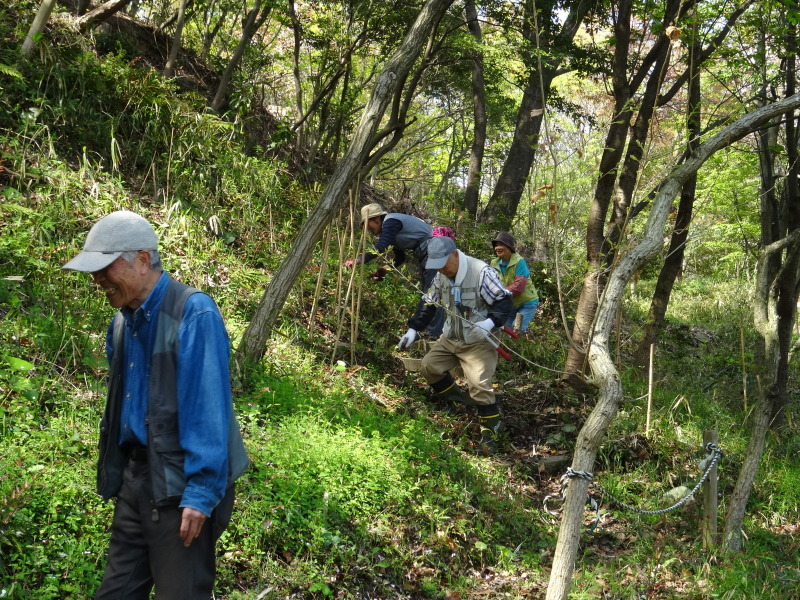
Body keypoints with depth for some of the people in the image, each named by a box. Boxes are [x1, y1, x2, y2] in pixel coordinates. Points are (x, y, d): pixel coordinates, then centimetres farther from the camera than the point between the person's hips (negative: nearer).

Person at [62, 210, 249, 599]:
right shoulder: (124, 318, 8)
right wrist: (113, 472, 18)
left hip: (182, 485, -8)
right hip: (135, 478, 8)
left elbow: (208, 410, -20)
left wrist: (201, 492, -22)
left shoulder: (194, 313, -17)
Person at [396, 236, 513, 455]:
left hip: (479, 342, -7)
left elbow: (505, 301, -19)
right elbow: (429, 304, 12)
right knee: (429, 366, 5)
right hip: (450, 338, 7)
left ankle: (490, 431, -1)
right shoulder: (441, 275, 0)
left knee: (479, 384, -18)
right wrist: (413, 330, 4)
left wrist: (490, 322, -36)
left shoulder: (481, 272, -22)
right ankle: (458, 400, 24)